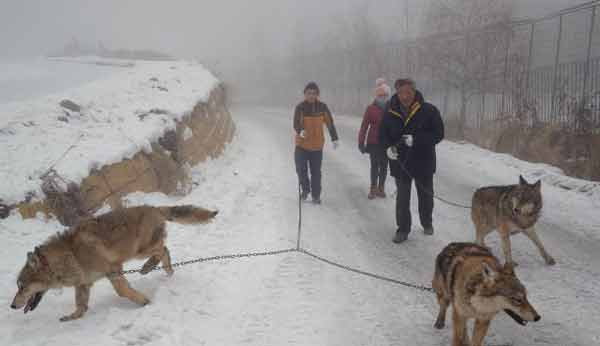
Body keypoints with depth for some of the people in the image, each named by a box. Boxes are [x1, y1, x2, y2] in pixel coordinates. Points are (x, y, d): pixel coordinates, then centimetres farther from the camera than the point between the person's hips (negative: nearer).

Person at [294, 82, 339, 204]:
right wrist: (300, 131, -36)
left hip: (317, 145, 1)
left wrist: (334, 138, 1)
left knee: (316, 171, 6)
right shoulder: (300, 107, -8)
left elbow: (330, 123, 3)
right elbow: (296, 124, -15)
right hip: (302, 144, 0)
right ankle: (305, 189, 27)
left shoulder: (322, 107, -3)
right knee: (301, 169, 1)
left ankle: (316, 195, 19)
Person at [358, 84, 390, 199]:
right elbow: (364, 126, -4)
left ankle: (381, 187, 22)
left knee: (384, 166, 9)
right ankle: (373, 189, 12)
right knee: (374, 166, 3)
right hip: (373, 143, -2)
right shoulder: (371, 108, -5)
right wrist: (361, 143, -5)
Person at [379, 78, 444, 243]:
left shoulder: (428, 110, -12)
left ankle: (427, 223, 40)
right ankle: (403, 229, 19)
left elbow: (438, 134, -14)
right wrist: (389, 147, -14)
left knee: (426, 195, 17)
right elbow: (383, 135, 7)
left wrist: (415, 140, -26)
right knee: (402, 197, 6)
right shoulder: (391, 113, -4)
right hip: (400, 163, 1)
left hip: (423, 162, -1)